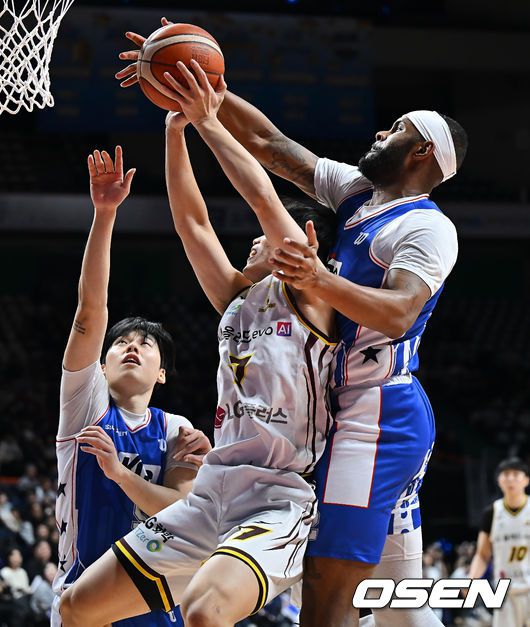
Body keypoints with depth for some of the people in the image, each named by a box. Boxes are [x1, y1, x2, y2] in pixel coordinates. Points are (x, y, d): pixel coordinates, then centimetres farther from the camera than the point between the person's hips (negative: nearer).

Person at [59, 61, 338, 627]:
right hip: (212, 491, 8)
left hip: (278, 500, -8)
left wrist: (208, 121, -5)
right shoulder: (238, 298, 21)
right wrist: (176, 128, 9)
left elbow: (264, 198, -9)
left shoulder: (312, 294, 2)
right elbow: (191, 219, 16)